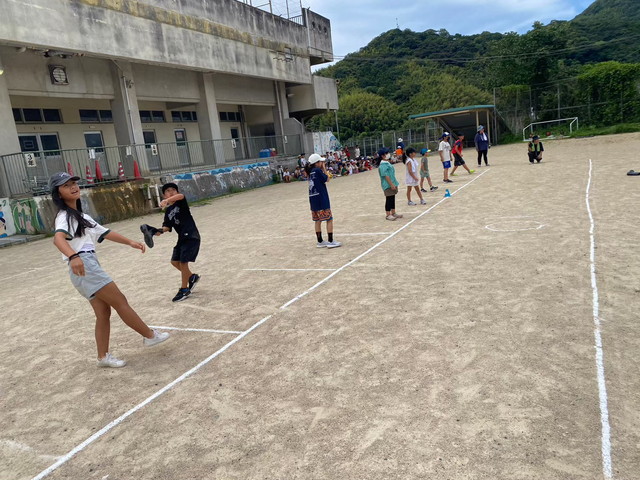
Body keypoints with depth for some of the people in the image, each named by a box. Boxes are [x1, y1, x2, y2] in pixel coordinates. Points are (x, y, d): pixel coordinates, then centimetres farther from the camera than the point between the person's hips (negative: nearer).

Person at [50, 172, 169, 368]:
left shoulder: (82, 216, 24)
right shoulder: (65, 216, -7)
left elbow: (105, 233, 29)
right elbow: (58, 238, -28)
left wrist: (130, 242, 24)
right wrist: (73, 256, -47)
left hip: (89, 266, 10)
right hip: (83, 266, -10)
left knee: (103, 313, 9)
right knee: (120, 302, -4)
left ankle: (103, 356, 15)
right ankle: (150, 335, 5)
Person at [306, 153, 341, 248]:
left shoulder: (311, 172, 10)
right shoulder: (318, 170, -13)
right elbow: (327, 179, -4)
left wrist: (322, 169, 10)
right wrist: (324, 168, 1)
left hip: (313, 199, 8)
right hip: (321, 199, -8)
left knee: (318, 220, 13)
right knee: (329, 219, -3)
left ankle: (320, 241, 19)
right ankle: (331, 242, -4)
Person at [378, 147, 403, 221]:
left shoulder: (387, 163, 13)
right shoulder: (383, 165, -17)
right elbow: (386, 176, -22)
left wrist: (394, 184, 20)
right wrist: (391, 184, -23)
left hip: (392, 184, 10)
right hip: (388, 185, -10)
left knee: (393, 199, 14)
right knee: (389, 199, -3)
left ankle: (393, 213, 23)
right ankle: (388, 215, 4)